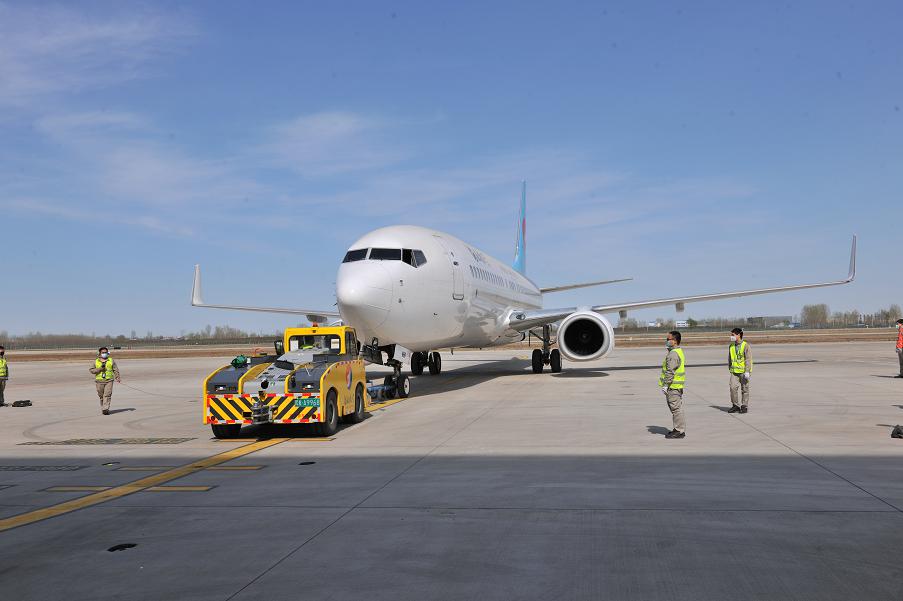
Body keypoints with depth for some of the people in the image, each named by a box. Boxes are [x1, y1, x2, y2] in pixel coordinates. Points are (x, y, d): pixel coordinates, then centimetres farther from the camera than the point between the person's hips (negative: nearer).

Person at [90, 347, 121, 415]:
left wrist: (117, 378, -5)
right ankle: (102, 408, 23)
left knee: (107, 395, -11)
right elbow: (91, 370, 2)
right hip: (99, 381, 1)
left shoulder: (111, 360, 8)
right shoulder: (96, 361, 8)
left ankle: (105, 409, -15)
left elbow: (115, 370, 7)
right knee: (101, 396, 7)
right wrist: (100, 369, -12)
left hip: (109, 381, -1)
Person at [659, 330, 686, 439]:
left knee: (676, 408, -5)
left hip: (673, 386, -11)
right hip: (677, 386, 11)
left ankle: (680, 431, -1)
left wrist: (665, 385, -19)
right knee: (677, 408, 16)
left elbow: (670, 372, -23)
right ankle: (678, 429, 23)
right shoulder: (679, 351, 16)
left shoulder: (673, 354, -19)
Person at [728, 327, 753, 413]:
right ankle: (735, 405, 5)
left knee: (744, 389, 5)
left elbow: (748, 359, -13)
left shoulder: (745, 345, -10)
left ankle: (744, 406, 15)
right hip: (734, 371, 4)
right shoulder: (731, 346, 6)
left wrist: (747, 371, -17)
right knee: (733, 387, -5)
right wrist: (730, 369, 16)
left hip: (744, 371, -4)